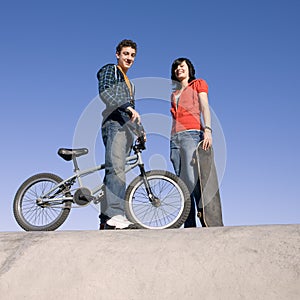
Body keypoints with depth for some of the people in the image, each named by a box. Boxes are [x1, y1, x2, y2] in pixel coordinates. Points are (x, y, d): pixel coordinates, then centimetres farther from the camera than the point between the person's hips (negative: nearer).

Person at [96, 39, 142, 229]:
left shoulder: (129, 83, 34)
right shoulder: (109, 70, 8)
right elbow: (104, 92, -11)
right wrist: (127, 107, -20)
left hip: (126, 129, 8)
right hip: (114, 124, -8)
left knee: (114, 171, 1)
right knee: (116, 167, -24)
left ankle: (106, 219, -2)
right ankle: (115, 215, -35)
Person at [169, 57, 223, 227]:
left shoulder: (198, 84, 16)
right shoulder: (174, 93, 30)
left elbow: (205, 107, 1)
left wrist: (208, 130, -16)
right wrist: (173, 146, 15)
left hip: (192, 134, -5)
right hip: (175, 137, 5)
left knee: (194, 180, -20)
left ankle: (207, 222, -20)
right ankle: (189, 227, -7)